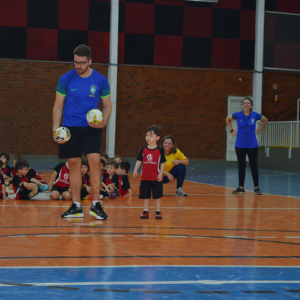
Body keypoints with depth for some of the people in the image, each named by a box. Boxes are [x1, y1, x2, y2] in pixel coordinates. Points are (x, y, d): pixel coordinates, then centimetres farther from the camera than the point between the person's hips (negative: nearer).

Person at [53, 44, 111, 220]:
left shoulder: (100, 80, -1)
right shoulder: (66, 79, -1)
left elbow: (107, 106, 8)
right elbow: (58, 106, 4)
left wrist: (104, 121, -12)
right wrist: (56, 129, -6)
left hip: (92, 127, -1)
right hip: (70, 128, 1)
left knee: (95, 161, -14)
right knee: (74, 165, 3)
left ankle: (96, 205, -6)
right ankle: (76, 207, 11)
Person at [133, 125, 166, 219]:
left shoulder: (159, 150, -4)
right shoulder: (143, 150, 3)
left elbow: (162, 163, -2)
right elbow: (139, 161, 5)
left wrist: (161, 174, -10)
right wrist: (135, 170, -7)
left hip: (156, 178, -3)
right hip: (145, 178, 3)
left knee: (157, 195, 4)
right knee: (145, 195, 8)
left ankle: (158, 211, 13)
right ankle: (145, 211, 17)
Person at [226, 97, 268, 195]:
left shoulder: (255, 115, -5)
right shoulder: (237, 115, -4)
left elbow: (265, 120, 15)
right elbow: (227, 119, 15)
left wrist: (258, 130, 6)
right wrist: (232, 130, 8)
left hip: (252, 145, -1)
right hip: (240, 145, 1)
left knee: (253, 166, -1)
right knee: (241, 166, 5)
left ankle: (256, 187, 6)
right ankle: (241, 187, 13)